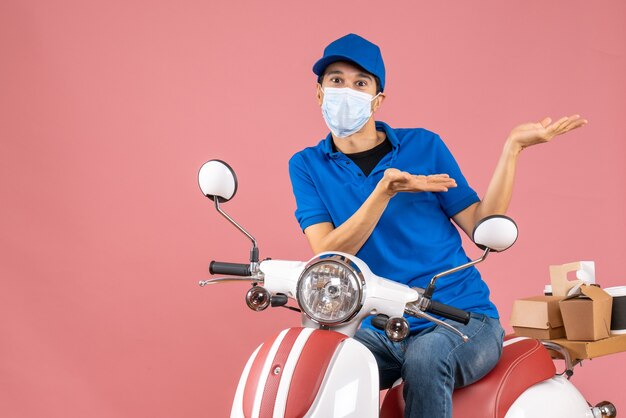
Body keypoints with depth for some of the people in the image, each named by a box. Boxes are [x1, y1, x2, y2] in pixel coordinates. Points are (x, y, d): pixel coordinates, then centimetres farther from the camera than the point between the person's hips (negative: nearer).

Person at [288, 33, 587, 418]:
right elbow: (327, 256, -9)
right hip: (378, 328, 1)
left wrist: (513, 147, -8)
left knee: (426, 357, -34)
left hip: (462, 318, 0)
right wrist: (384, 191, -23)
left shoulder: (424, 145, 4)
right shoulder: (307, 166, 6)